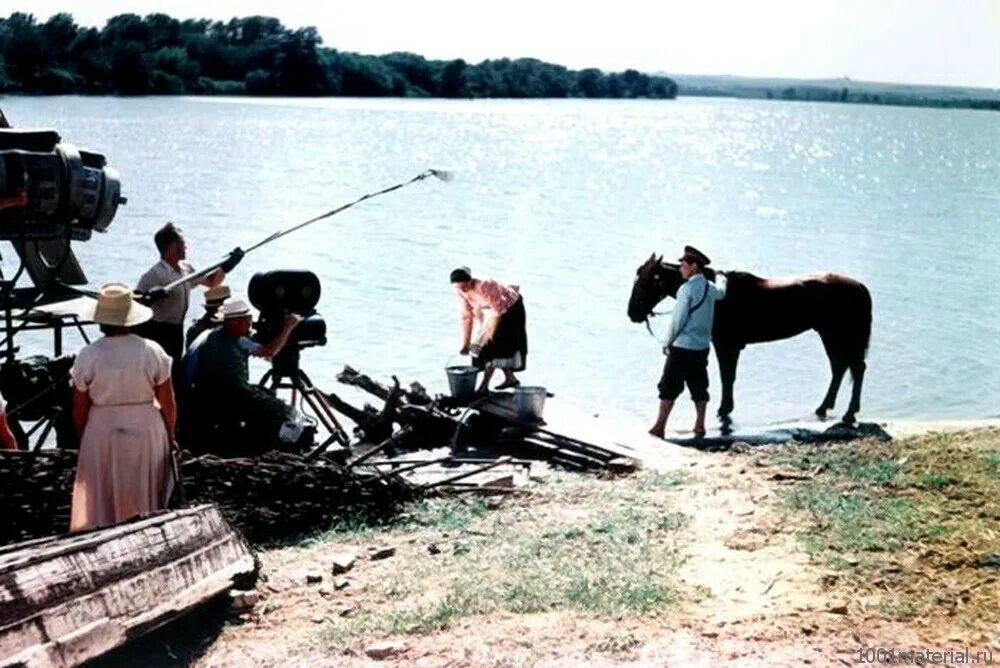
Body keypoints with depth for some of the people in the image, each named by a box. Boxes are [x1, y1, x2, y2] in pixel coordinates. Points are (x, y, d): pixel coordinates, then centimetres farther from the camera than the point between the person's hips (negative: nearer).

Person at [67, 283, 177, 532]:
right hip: (146, 430, 1)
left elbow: (80, 409, -4)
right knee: (145, 500, 16)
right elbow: (168, 403, -5)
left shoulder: (88, 356, -12)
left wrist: (83, 439, 13)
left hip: (102, 432, 0)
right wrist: (170, 436, 11)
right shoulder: (152, 352, -12)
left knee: (102, 502, 13)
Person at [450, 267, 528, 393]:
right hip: (495, 310, 7)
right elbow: (466, 317, -10)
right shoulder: (462, 293, -15)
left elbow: (498, 311, -31)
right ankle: (511, 378, 27)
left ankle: (484, 386, -12)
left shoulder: (485, 286, -36)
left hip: (511, 308, -7)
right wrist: (465, 343, -13)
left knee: (493, 344, -12)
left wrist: (490, 332, -30)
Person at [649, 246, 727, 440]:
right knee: (699, 386, 14)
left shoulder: (687, 288, -16)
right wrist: (721, 278, 54)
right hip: (702, 347, 7)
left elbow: (678, 320, -16)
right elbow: (721, 292, 33)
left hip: (682, 346, -7)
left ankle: (659, 427, -5)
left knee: (669, 386, -3)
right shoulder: (710, 288, 6)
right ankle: (700, 426, 18)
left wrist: (667, 343, -5)